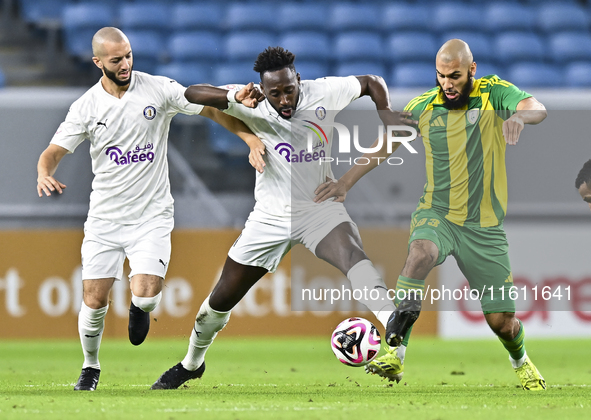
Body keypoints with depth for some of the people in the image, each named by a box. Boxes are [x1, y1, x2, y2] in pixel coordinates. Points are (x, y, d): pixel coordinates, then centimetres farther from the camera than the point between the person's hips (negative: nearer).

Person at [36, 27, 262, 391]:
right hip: (105, 217, 1)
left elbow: (212, 109, -2)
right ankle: (91, 367, 24)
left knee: (146, 295, -18)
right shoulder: (86, 107, -3)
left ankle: (139, 309, 22)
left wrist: (252, 138, -14)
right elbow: (55, 151, -5)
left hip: (152, 215, -1)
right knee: (95, 300, -3)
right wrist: (45, 174, -28)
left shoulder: (159, 89, -5)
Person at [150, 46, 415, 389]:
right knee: (221, 299, 9)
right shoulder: (254, 106, -13)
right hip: (272, 215, 1)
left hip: (320, 207, -1)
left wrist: (386, 113, -13)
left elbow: (373, 83, 7)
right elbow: (192, 94, -24)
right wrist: (236, 98, -42)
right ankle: (192, 364, 34)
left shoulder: (323, 93, -10)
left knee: (351, 254, -36)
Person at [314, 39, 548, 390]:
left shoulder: (494, 93, -6)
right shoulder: (423, 107, 1)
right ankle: (396, 354, -39)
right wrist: (347, 181, 13)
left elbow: (537, 109, -25)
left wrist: (519, 115, -49)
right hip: (437, 214, 1)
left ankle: (521, 362, 39)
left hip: (485, 226, -1)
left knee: (502, 320, 3)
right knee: (421, 252, -36)